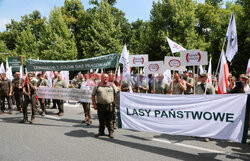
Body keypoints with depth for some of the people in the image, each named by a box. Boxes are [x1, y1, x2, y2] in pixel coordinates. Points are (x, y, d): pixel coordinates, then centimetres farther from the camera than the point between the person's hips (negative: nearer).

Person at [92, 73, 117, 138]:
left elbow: (116, 94, 10)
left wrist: (115, 103, 3)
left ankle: (111, 132, 18)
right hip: (100, 106, 1)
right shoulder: (97, 86, 7)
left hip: (110, 106, -1)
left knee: (109, 120, 5)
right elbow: (93, 95, 10)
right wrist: (94, 104, 2)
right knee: (101, 120, 10)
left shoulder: (112, 86, 7)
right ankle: (101, 132, 26)